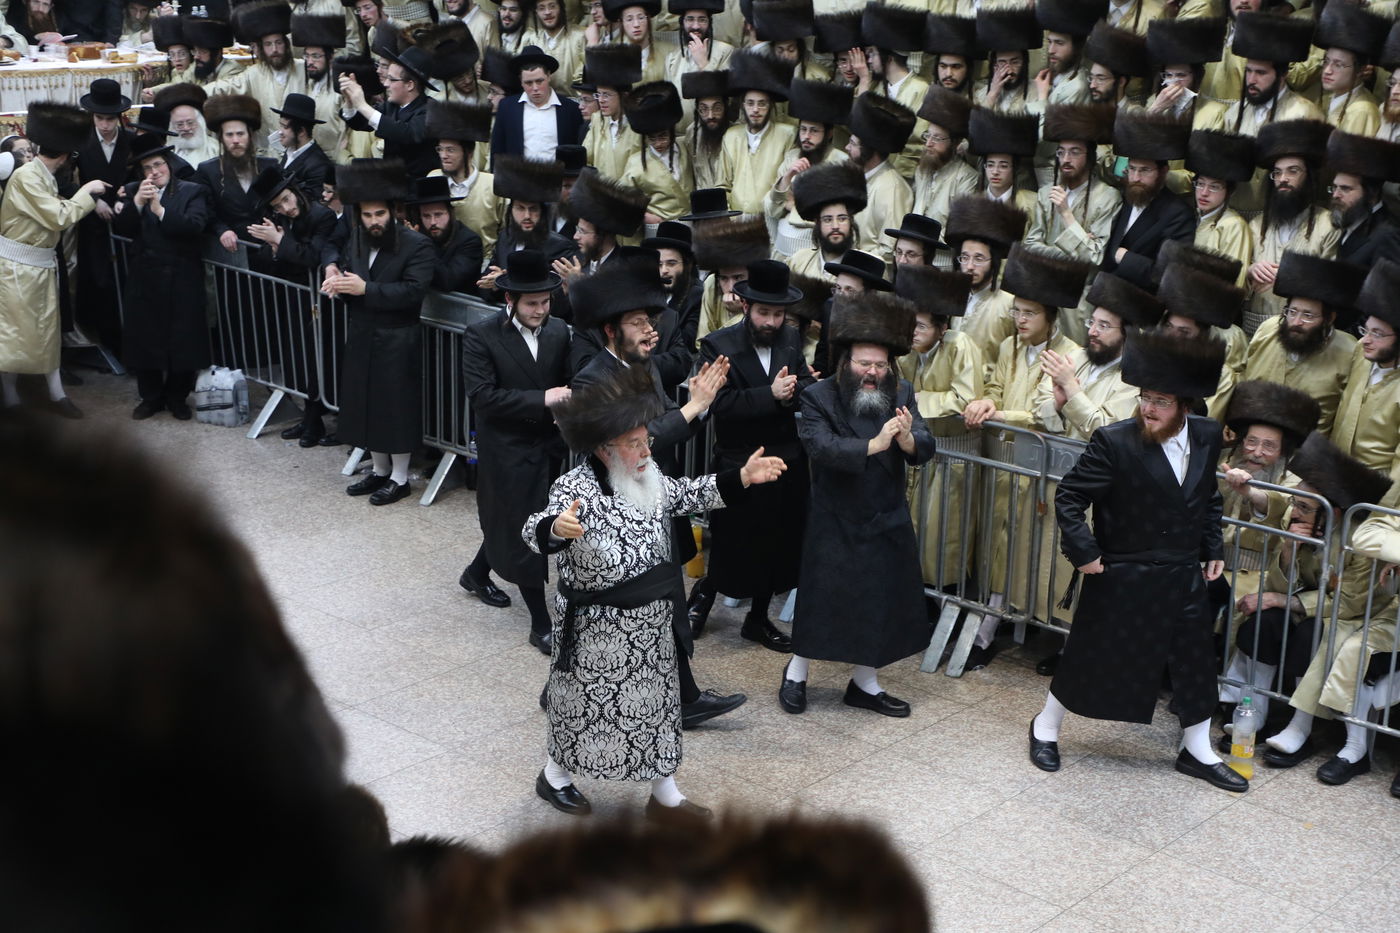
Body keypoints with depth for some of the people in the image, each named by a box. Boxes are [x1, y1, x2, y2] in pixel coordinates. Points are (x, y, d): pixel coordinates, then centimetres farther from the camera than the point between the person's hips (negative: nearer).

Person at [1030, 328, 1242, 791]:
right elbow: (1069, 495, -12)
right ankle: (1045, 728, 30)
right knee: (1090, 659, 8)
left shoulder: (1207, 437, 0)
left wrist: (1213, 549, 11)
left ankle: (1198, 752, 31)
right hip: (1121, 580, -5)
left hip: (1183, 579, 5)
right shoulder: (1115, 441, -18)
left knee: (1196, 663, 13)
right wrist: (1084, 553, -14)